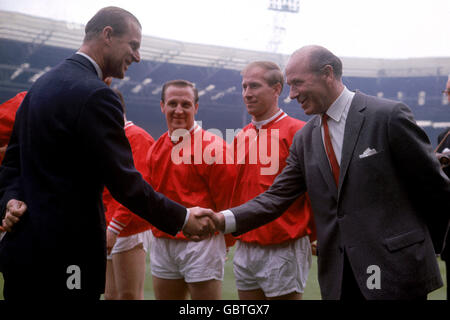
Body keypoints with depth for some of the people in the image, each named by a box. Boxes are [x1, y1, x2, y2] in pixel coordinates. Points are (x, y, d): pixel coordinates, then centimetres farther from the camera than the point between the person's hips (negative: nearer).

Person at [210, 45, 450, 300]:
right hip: (338, 277, 5)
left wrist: (427, 247, 7)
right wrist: (223, 220, -11)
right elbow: (277, 197, 4)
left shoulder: (388, 116, -9)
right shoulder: (305, 139, 8)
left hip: (395, 270, -5)